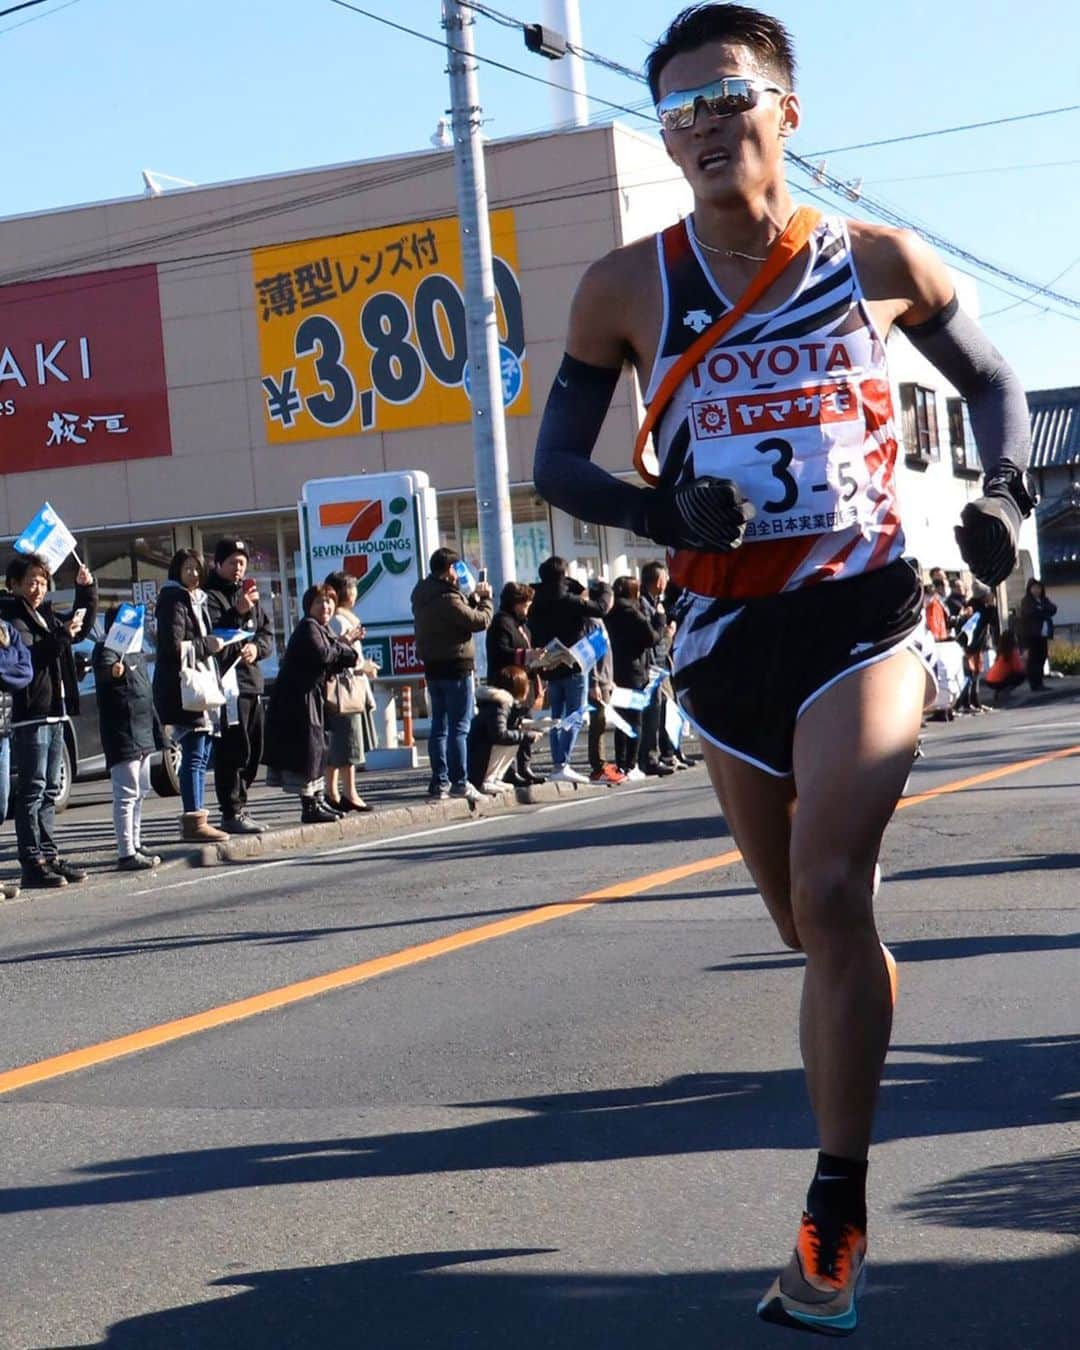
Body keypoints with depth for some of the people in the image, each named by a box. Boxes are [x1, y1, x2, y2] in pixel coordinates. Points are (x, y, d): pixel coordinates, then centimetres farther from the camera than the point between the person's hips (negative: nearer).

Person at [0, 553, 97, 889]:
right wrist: (62, 636, -25)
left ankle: (49, 855, 18)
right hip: (30, 713, -9)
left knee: (50, 789, 12)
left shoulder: (44, 615, 17)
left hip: (54, 713, 9)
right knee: (33, 789, -9)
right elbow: (28, 656, -22)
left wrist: (86, 590, 17)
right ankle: (32, 864, -8)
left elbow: (82, 627, 30)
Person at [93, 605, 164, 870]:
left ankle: (135, 846, 24)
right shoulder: (106, 649, -11)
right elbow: (103, 669, -35)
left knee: (139, 792, 15)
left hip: (142, 733, 10)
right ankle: (126, 853, -11)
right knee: (126, 794, -11)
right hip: (121, 733, -10)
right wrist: (113, 670, -57)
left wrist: (156, 728, 30)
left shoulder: (136, 652, 17)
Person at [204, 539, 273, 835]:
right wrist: (239, 612, -24)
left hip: (252, 680, 8)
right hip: (226, 682, -8)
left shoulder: (249, 594, 20)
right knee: (233, 751, -10)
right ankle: (232, 813, -7)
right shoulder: (210, 596, -5)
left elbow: (267, 633, 17)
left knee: (253, 752, 12)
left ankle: (237, 806, 20)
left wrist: (256, 647, -4)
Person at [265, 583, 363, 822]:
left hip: (311, 698, 11)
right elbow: (321, 654, -26)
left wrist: (347, 646, 1)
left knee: (317, 749, 15)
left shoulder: (321, 630, 19)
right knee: (307, 749, -8)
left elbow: (330, 667, 15)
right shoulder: (308, 627, -12)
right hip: (297, 700, -11)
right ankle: (309, 807, -5)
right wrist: (345, 647, -11)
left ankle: (318, 801, 22)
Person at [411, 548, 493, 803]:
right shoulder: (446, 598, -19)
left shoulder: (423, 595, 9)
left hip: (433, 667, 9)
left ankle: (440, 781, 12)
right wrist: (485, 598, 1)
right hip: (456, 666, -9)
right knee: (459, 727, -5)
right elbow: (480, 621, -15)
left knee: (439, 726, 11)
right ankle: (459, 782, -4)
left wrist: (473, 598, 13)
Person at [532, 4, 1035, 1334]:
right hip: (724, 634, 2)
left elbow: (992, 382, 14)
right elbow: (555, 463, 3)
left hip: (861, 612, -2)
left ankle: (833, 1221, -11)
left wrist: (1005, 495, -5)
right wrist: (664, 510, -15)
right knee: (809, 923, 14)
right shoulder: (627, 288, -1)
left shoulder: (877, 262, -2)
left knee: (830, 895, -19)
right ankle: (844, 1170, 39)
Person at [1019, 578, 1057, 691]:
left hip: (1043, 635, 6)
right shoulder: (1026, 601, 0)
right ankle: (1034, 684, -10)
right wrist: (1045, 613, -4)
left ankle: (1039, 683, 8)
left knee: (1042, 658, 3)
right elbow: (1032, 612, -17)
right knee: (1034, 659, -9)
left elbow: (1054, 609, 2)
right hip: (1032, 635, -6)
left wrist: (1041, 610, -12)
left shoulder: (1044, 600, 18)